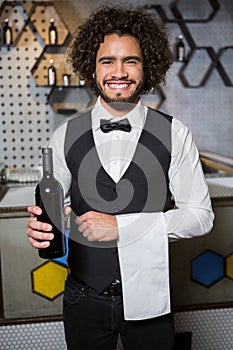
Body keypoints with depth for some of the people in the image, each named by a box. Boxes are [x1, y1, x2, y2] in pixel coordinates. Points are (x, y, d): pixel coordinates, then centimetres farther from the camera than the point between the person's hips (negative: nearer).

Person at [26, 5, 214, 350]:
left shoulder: (174, 135, -8)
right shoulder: (65, 136, -5)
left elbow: (200, 215, -9)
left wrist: (121, 226, -19)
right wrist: (41, 227, -22)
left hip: (148, 299, 0)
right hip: (83, 298, 1)